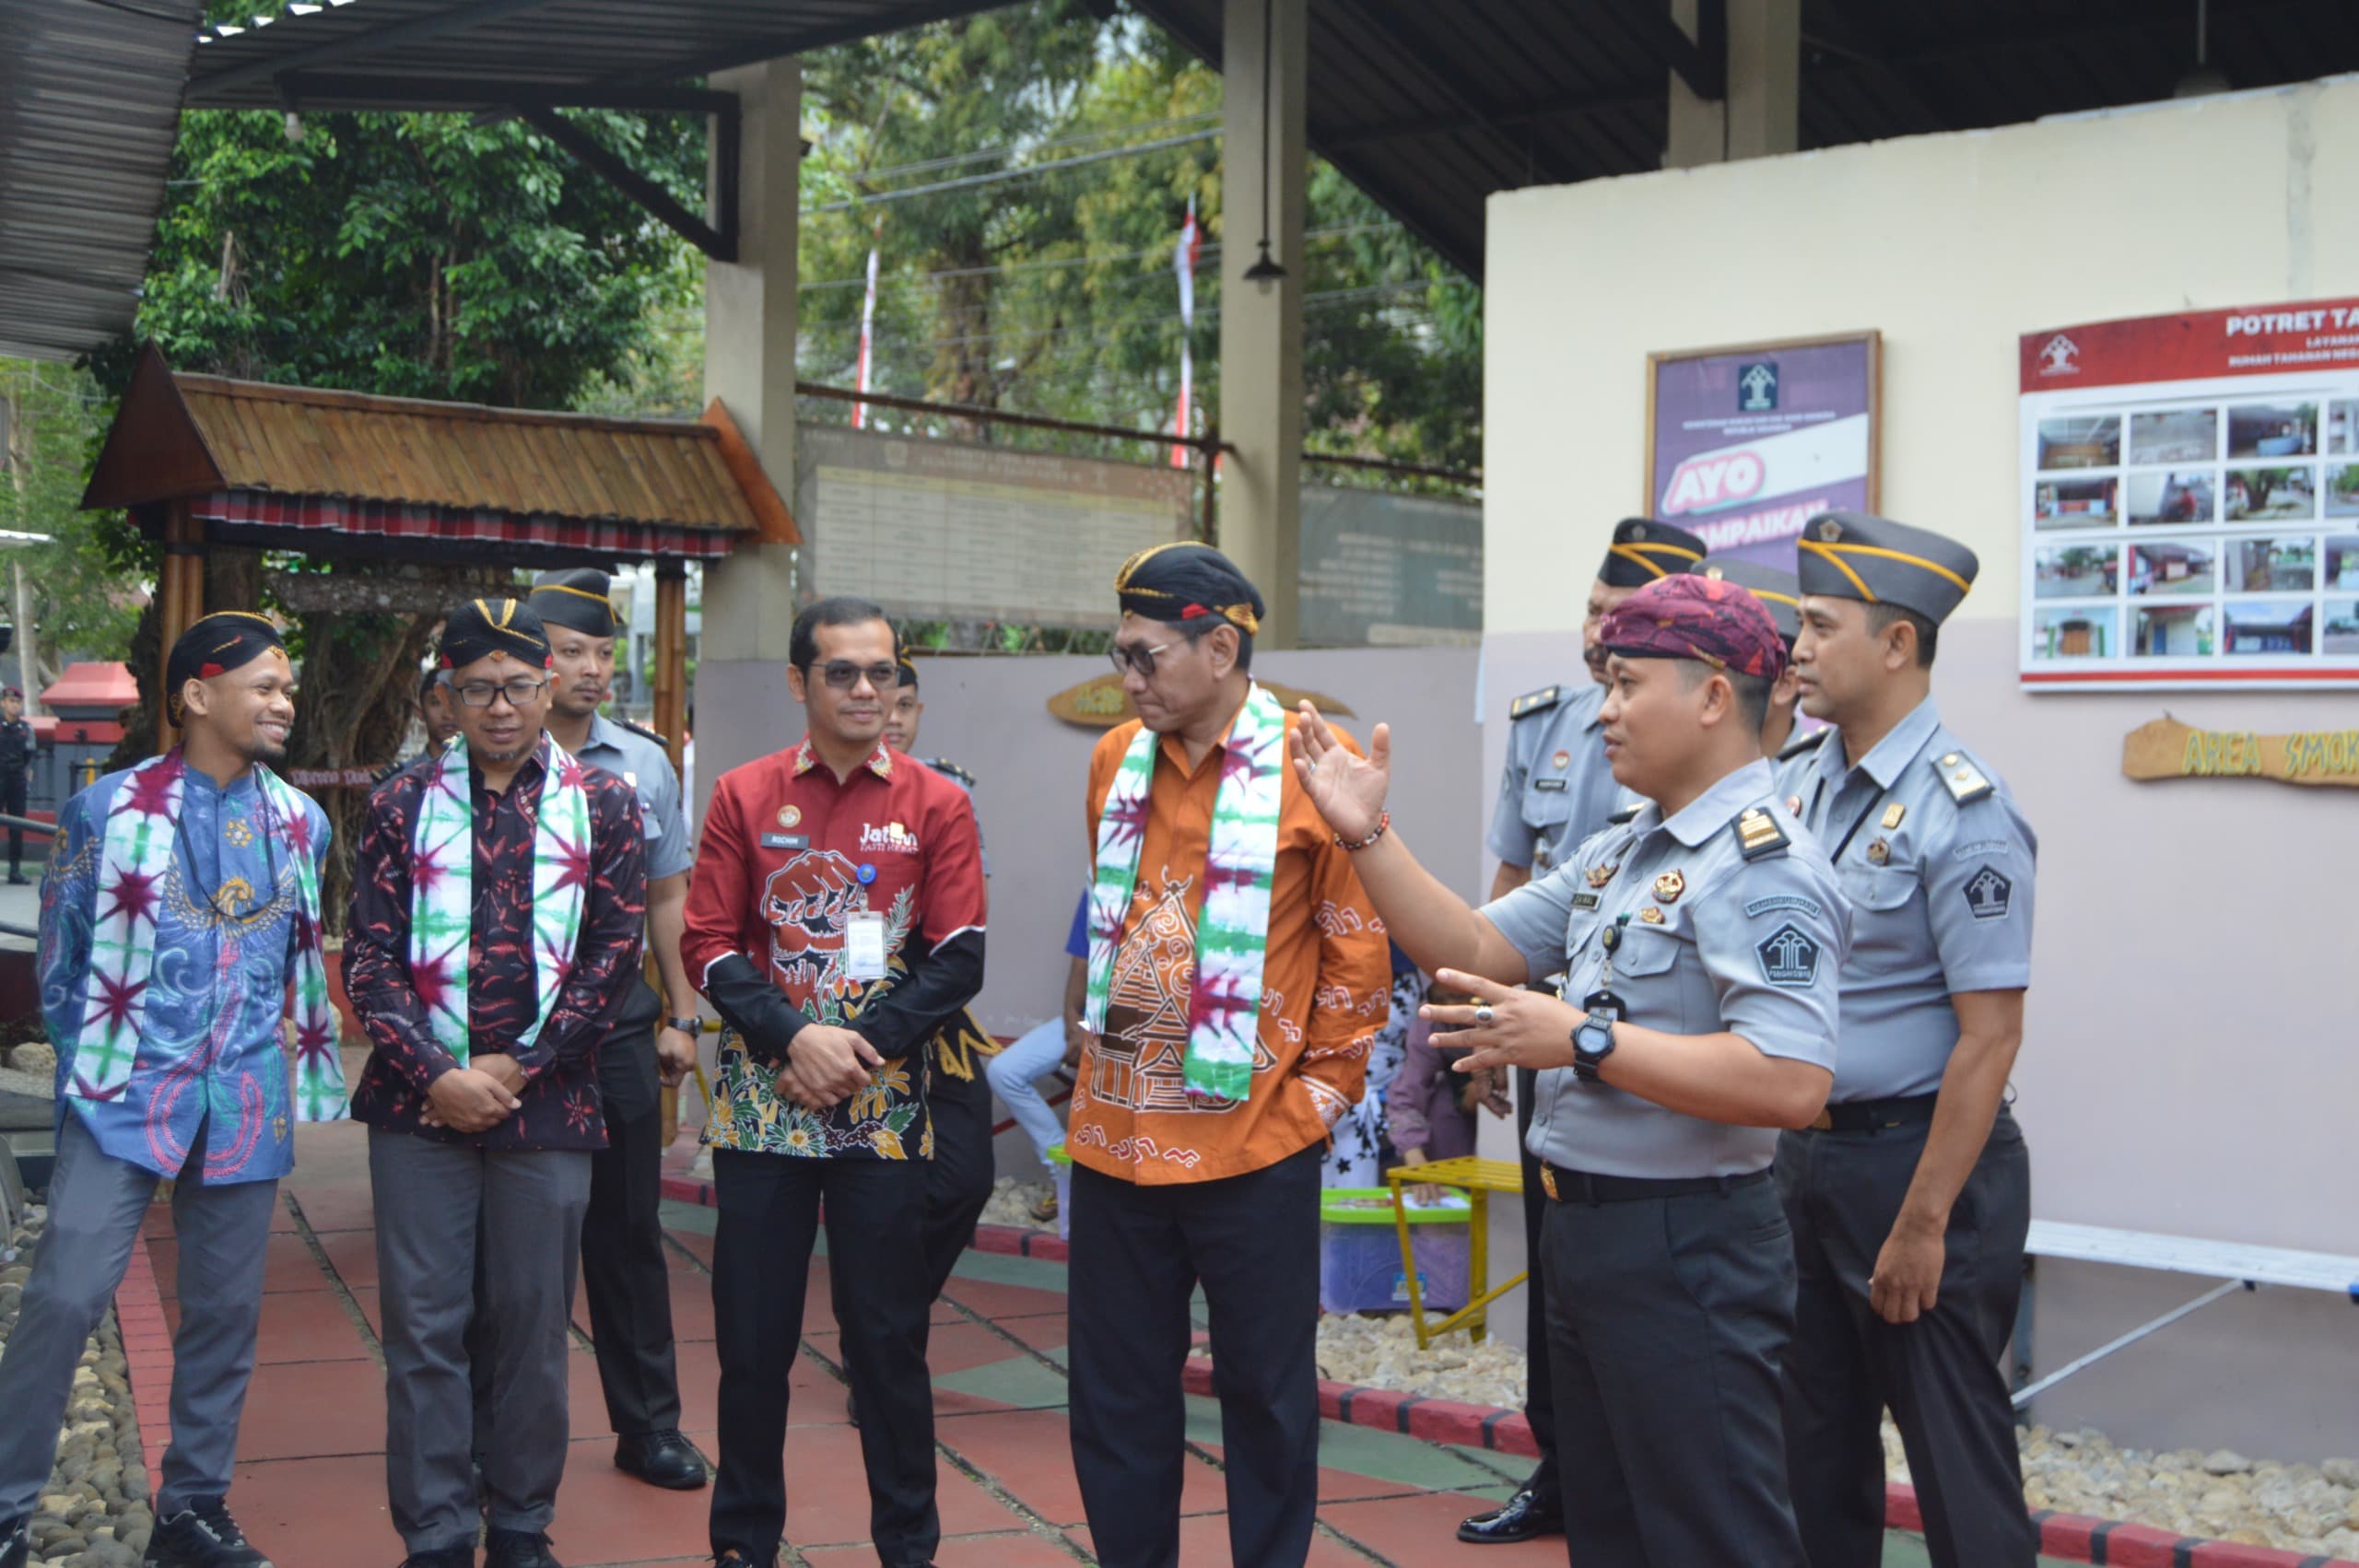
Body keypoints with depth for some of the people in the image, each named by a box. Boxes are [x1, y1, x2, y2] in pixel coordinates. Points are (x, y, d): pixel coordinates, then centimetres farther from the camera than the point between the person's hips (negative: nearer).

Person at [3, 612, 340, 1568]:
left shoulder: (300, 823, 5)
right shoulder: (111, 810, -4)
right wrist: (92, 1064, 8)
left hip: (246, 1106, 3)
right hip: (125, 1095, -3)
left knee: (226, 1311, 9)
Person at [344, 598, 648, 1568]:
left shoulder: (601, 806, 5)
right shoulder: (403, 804, 6)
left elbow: (614, 954, -1)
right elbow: (369, 958, 2)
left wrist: (517, 1067, -8)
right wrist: (436, 1075, -10)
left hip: (547, 1103, 0)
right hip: (420, 1101, 1)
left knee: (533, 1327, 8)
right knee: (424, 1327, 4)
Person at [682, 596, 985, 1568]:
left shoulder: (936, 806, 3)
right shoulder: (744, 797, 5)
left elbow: (959, 960, -1)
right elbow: (709, 946, 1)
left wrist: (863, 1048, -11)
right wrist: (795, 1038, -13)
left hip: (884, 1111, -1)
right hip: (762, 1109, 1)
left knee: (889, 1336, 5)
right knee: (752, 1335, 7)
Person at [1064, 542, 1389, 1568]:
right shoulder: (1115, 759, 7)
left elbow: (1357, 950, -5)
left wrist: (1322, 1089, -5)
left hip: (1252, 1139, -5)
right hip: (1115, 1129, 5)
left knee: (1266, 1393, 9)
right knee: (1115, 1393, 13)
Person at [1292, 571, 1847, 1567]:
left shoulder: (1762, 866, -19)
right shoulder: (1617, 854, 12)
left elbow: (1790, 1083, -30)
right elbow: (1476, 949, 11)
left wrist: (1584, 1040, -29)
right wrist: (1369, 835, 1)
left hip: (1683, 1252, -10)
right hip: (1585, 1231, 10)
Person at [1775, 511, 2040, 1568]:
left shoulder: (1960, 813, -17)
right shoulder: (1801, 784, 6)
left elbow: (1990, 1037, -19)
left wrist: (1922, 1223, -19)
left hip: (1915, 1154, -7)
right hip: (1803, 1152, 8)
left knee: (1955, 1459, 4)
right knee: (1815, 1451, 18)